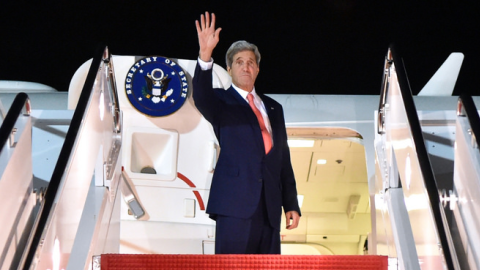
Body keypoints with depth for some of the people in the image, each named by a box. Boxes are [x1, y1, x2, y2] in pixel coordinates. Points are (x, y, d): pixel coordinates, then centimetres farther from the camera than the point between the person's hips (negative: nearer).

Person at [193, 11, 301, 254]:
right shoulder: (221, 102, 6)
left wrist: (291, 204, 11)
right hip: (235, 203, -4)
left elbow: (284, 159, 15)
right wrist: (205, 56, -35)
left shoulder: (273, 108, 18)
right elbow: (201, 98, -20)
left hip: (270, 207, 5)